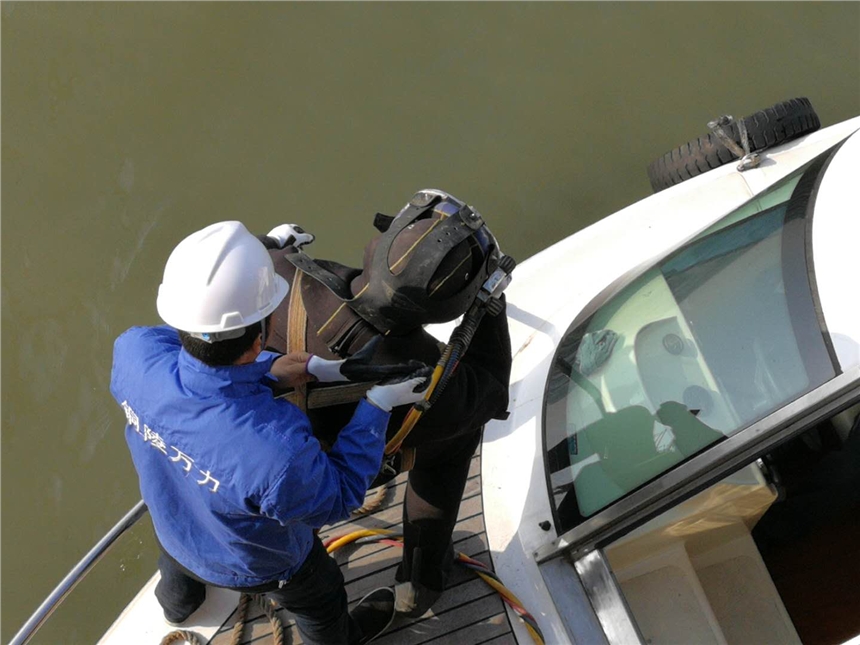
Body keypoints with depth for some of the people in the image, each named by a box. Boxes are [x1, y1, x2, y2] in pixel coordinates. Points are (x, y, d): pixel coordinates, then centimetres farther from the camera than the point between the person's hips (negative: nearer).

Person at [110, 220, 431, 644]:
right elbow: (337, 497, -28)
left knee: (178, 561, 42)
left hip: (170, 525, 4)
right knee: (321, 603, 33)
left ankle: (177, 602, 76)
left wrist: (313, 367, -22)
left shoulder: (136, 352, -38)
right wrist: (377, 405, -23)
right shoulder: (278, 451, -50)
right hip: (258, 567, -4)